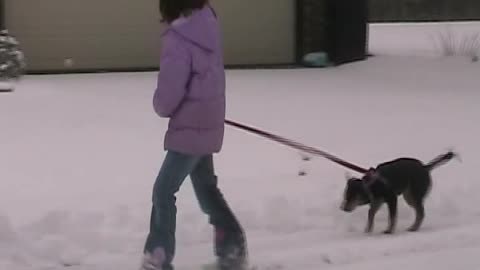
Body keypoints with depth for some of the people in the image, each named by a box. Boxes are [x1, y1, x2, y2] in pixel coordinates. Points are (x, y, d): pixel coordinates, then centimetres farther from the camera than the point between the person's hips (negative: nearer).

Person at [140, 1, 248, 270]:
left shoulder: (178, 38, -24)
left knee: (164, 191, 0)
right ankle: (232, 247, 28)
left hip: (190, 128, -8)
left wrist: (162, 106, -1)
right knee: (206, 187, 21)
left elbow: (169, 92, -21)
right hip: (208, 125, 8)